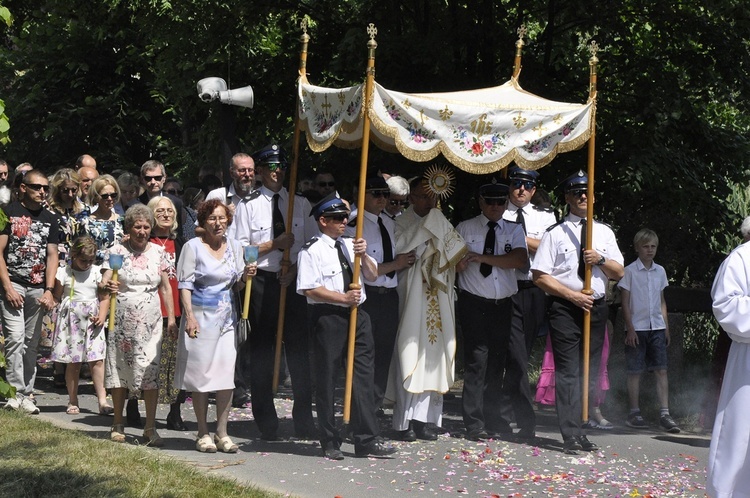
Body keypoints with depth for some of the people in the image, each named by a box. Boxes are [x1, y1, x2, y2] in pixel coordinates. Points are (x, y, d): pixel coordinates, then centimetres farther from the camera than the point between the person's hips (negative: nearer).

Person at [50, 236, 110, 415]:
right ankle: (73, 402, 12)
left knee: (97, 360, -6)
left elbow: (104, 297, 6)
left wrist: (102, 316, -6)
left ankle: (102, 400, -6)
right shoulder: (64, 273, 3)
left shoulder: (98, 272, 7)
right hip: (71, 321, -1)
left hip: (92, 321, 1)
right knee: (73, 363, 3)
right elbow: (56, 297, 7)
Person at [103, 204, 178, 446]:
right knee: (119, 369, 4)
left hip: (150, 320, 1)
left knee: (151, 370, -6)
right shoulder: (116, 251, 1)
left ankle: (150, 428, -3)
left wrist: (171, 318, 6)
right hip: (122, 319, -1)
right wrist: (107, 286, -32)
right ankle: (118, 424, 18)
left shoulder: (158, 252, 8)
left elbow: (165, 287, 12)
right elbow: (105, 281, -8)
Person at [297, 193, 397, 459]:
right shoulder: (311, 251, -7)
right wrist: (343, 298, -17)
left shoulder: (350, 245, 14)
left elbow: (373, 275, 14)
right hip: (327, 317, -6)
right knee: (327, 379, 2)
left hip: (356, 314, 6)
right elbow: (309, 289, -15)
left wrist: (364, 255, -5)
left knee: (362, 377, 4)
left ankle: (367, 440, 8)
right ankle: (330, 443, 14)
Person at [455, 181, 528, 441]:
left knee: (497, 361, 10)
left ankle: (492, 418, 22)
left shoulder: (514, 230, 9)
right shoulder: (465, 229, 5)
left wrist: (485, 258, -16)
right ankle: (475, 424, -4)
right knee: (477, 361, -8)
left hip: (504, 305, 3)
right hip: (474, 304, -3)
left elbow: (521, 259, -8)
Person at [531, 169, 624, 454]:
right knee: (568, 371, -7)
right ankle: (571, 435, -6)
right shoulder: (555, 234, -2)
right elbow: (540, 276, -6)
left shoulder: (604, 232, 11)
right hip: (565, 307, -4)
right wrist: (572, 295, -13)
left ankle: (578, 429, 16)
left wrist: (600, 259, -11)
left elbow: (619, 273, 9)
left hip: (596, 306, 5)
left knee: (590, 371, 7)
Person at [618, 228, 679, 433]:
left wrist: (666, 327, 13)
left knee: (661, 370, -2)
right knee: (635, 371, 1)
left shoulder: (660, 271, 11)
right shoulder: (630, 271, -3)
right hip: (637, 327, -4)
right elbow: (625, 302, -3)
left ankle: (664, 414, -2)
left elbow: (661, 301, 17)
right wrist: (630, 328, -9)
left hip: (657, 327, 4)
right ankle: (634, 413, 9)